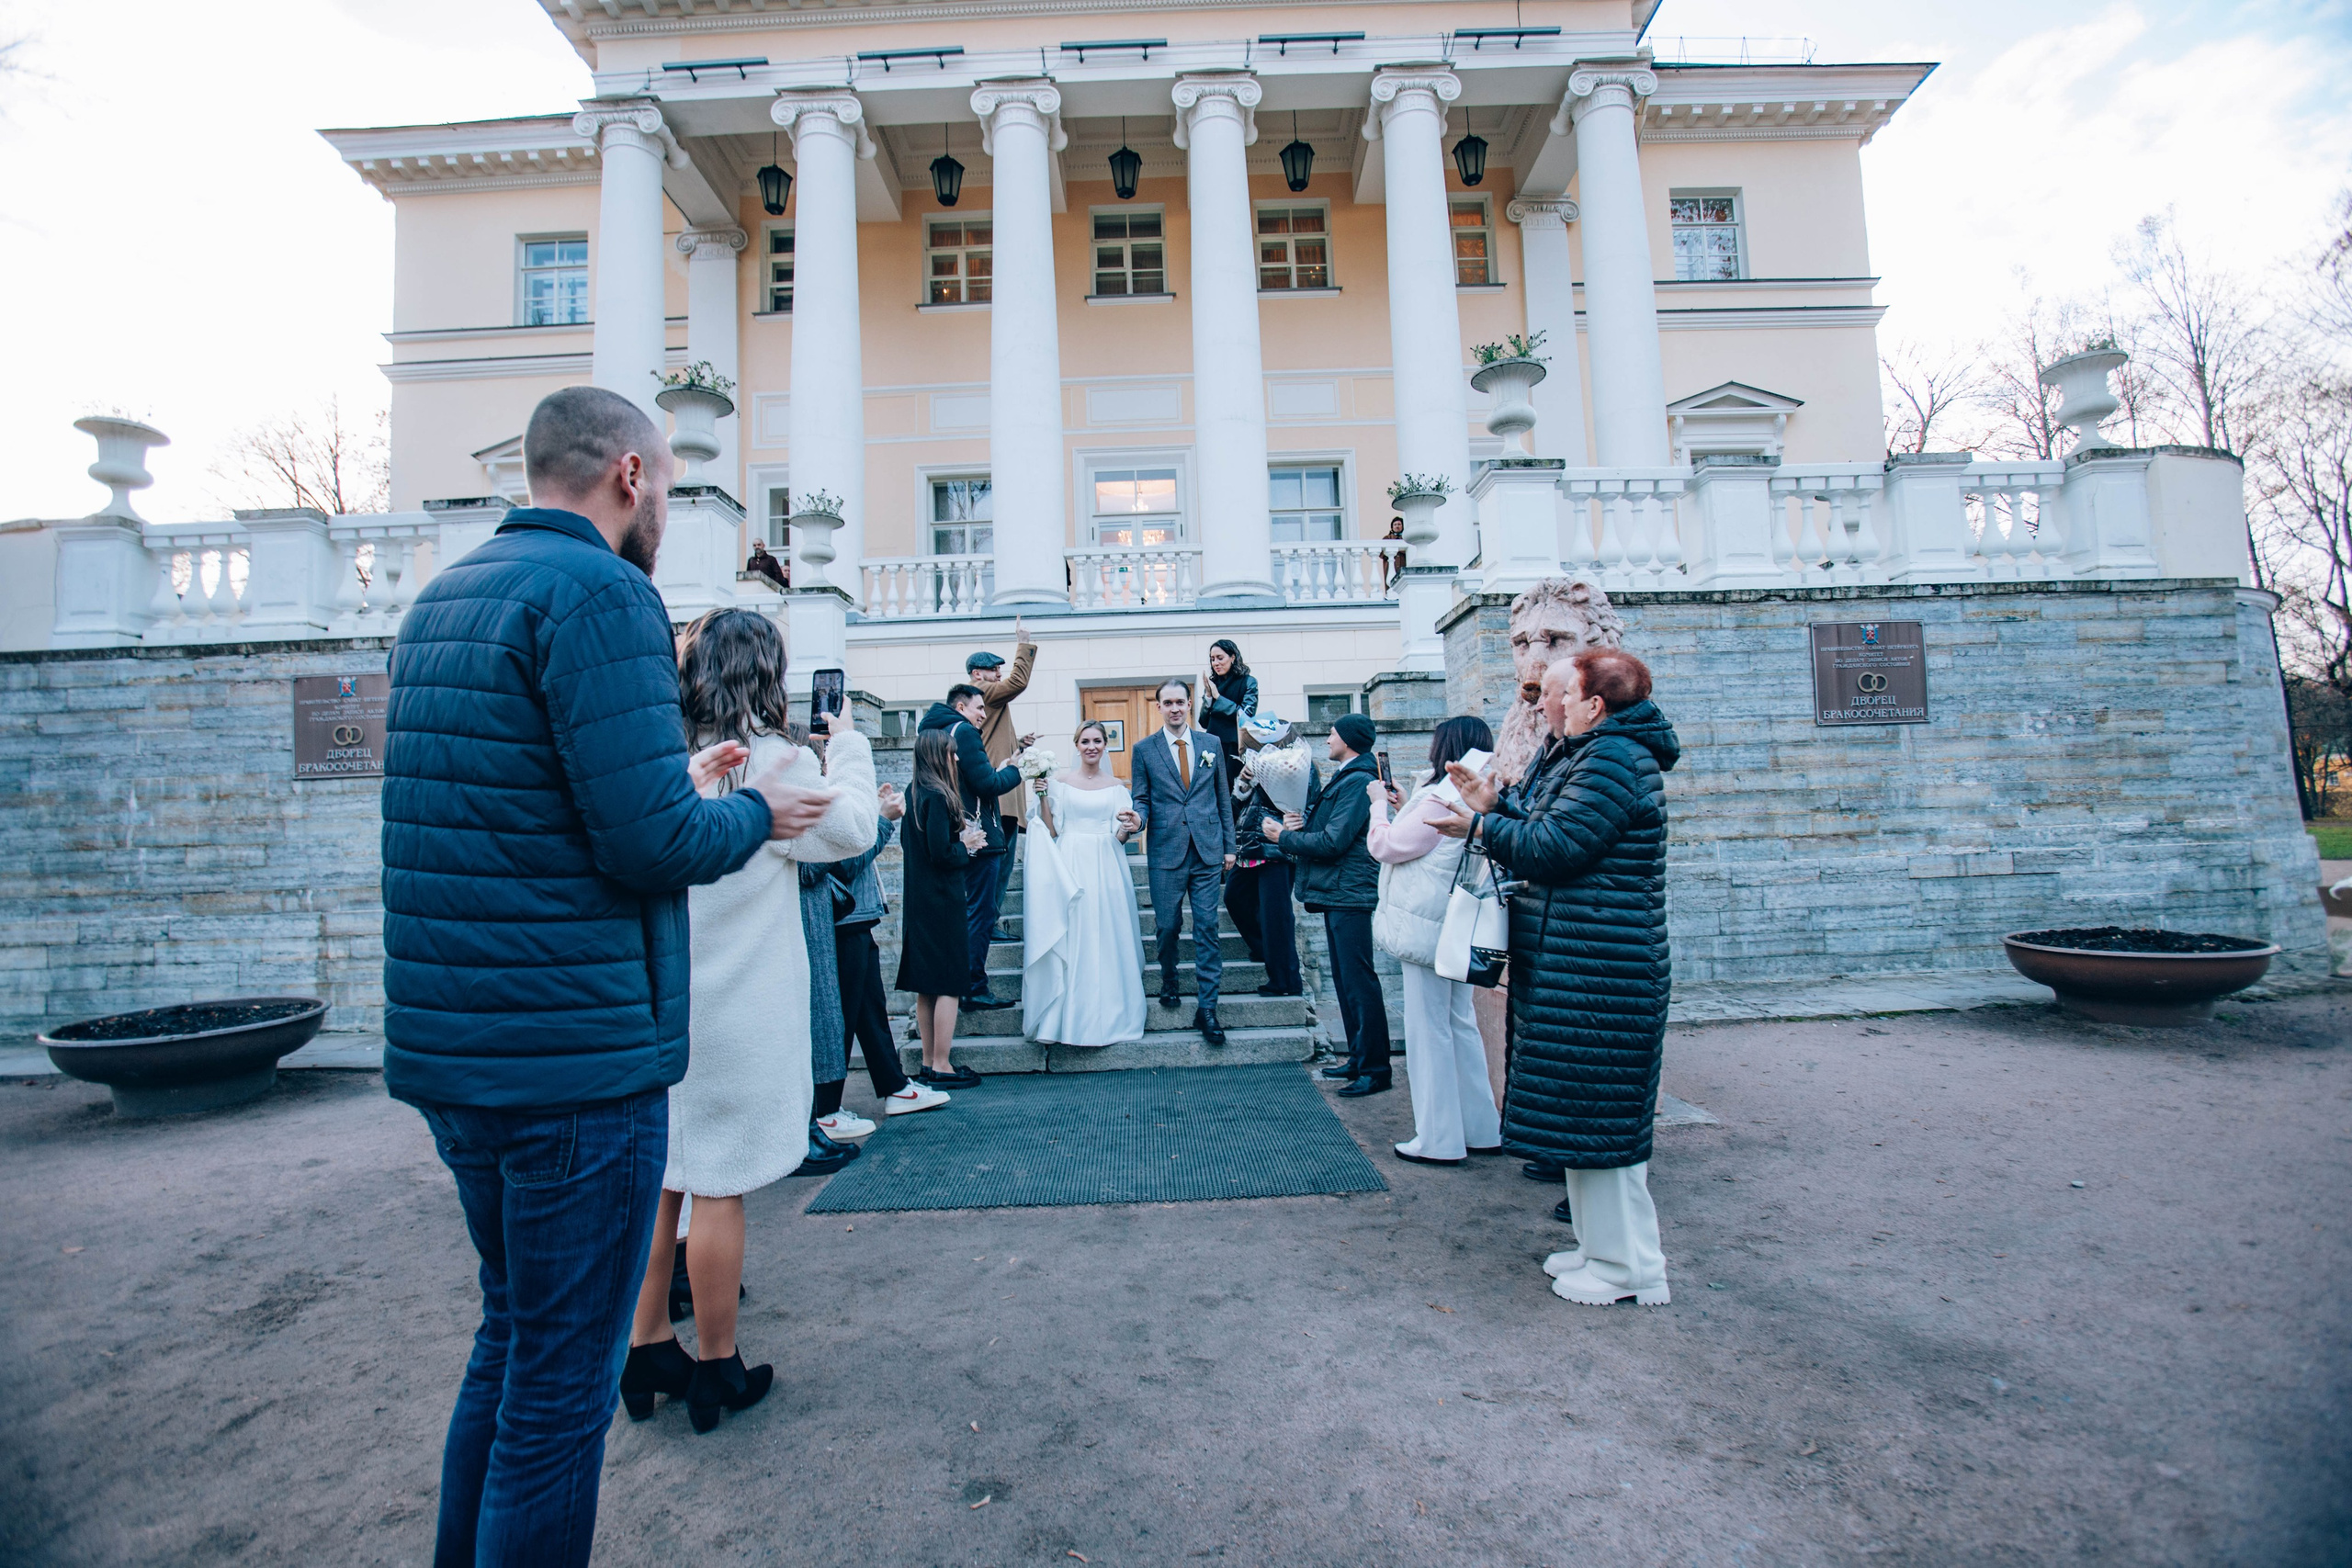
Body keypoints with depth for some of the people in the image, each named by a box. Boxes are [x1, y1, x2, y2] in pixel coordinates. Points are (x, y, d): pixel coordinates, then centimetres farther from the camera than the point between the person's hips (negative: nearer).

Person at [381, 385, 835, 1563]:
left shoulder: (442, 596, 14)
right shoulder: (601, 592, -15)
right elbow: (654, 845, -22)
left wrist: (673, 783, 18)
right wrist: (758, 811, -4)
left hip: (450, 1052, 9)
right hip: (575, 1058, -9)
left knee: (512, 1337, 24)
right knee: (562, 1383, 6)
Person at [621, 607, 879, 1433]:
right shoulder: (774, 761, -15)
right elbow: (853, 827, -4)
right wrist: (848, 746, 9)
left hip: (660, 1001, 6)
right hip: (737, 1010, -6)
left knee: (660, 1179, 17)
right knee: (719, 1186, 5)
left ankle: (648, 1349, 29)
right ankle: (716, 1370, 20)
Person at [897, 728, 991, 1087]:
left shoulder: (914, 794, 10)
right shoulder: (938, 797, -17)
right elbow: (941, 854, -21)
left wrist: (962, 840, 10)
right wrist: (967, 845, -3)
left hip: (919, 900, 9)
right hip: (941, 900, -9)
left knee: (926, 985, 13)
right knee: (949, 984, -1)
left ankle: (928, 1064, 22)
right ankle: (941, 1067, 5)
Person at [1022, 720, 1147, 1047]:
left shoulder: (1116, 786, 9)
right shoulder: (1060, 780, 5)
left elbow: (1120, 837, 7)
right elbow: (1050, 831, 3)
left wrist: (1129, 828, -14)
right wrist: (1042, 796, -8)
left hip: (1106, 869, 1)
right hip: (1070, 866, -1)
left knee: (1106, 942, 2)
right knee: (1068, 943, -3)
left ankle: (1107, 1017, 13)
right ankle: (1067, 1018, 5)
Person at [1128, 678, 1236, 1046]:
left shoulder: (1211, 743, 8)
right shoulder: (1144, 749, 4)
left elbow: (1223, 798, 11)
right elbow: (1142, 798, 6)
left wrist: (1229, 846, 8)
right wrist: (1137, 816, -18)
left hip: (1208, 851, 1)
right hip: (1166, 851, -1)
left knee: (1207, 928, -1)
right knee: (1168, 926, 6)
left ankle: (1207, 1009, 4)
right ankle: (1169, 982, 34)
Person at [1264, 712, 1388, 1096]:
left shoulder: (1358, 782, -15)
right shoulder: (1343, 779, 17)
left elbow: (1332, 843, -20)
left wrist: (1283, 837, -10)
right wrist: (1302, 822, -1)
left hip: (1350, 896, -11)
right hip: (1337, 895, 11)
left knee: (1359, 981, -5)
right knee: (1345, 980, 15)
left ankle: (1375, 1070, 3)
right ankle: (1358, 1059, 25)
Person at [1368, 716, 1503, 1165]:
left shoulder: (1439, 800, -19)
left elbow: (1386, 846, -12)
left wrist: (1380, 804, 3)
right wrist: (1401, 803, 16)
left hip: (1427, 926, -9)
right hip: (1456, 926, 10)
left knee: (1428, 1029, -1)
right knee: (1459, 1023, 17)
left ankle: (1438, 1140, 8)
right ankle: (1481, 1129, 26)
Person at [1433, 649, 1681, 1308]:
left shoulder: (1614, 759, -17)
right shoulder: (1579, 756, 16)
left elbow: (1554, 845, -21)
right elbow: (1542, 825, 19)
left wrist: (1480, 826, -9)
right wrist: (1495, 806, 7)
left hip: (1597, 972, -11)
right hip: (1566, 964, 11)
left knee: (1598, 1113, -1)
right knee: (1583, 1109, 18)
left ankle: (1630, 1266, 14)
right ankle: (1602, 1245, 32)